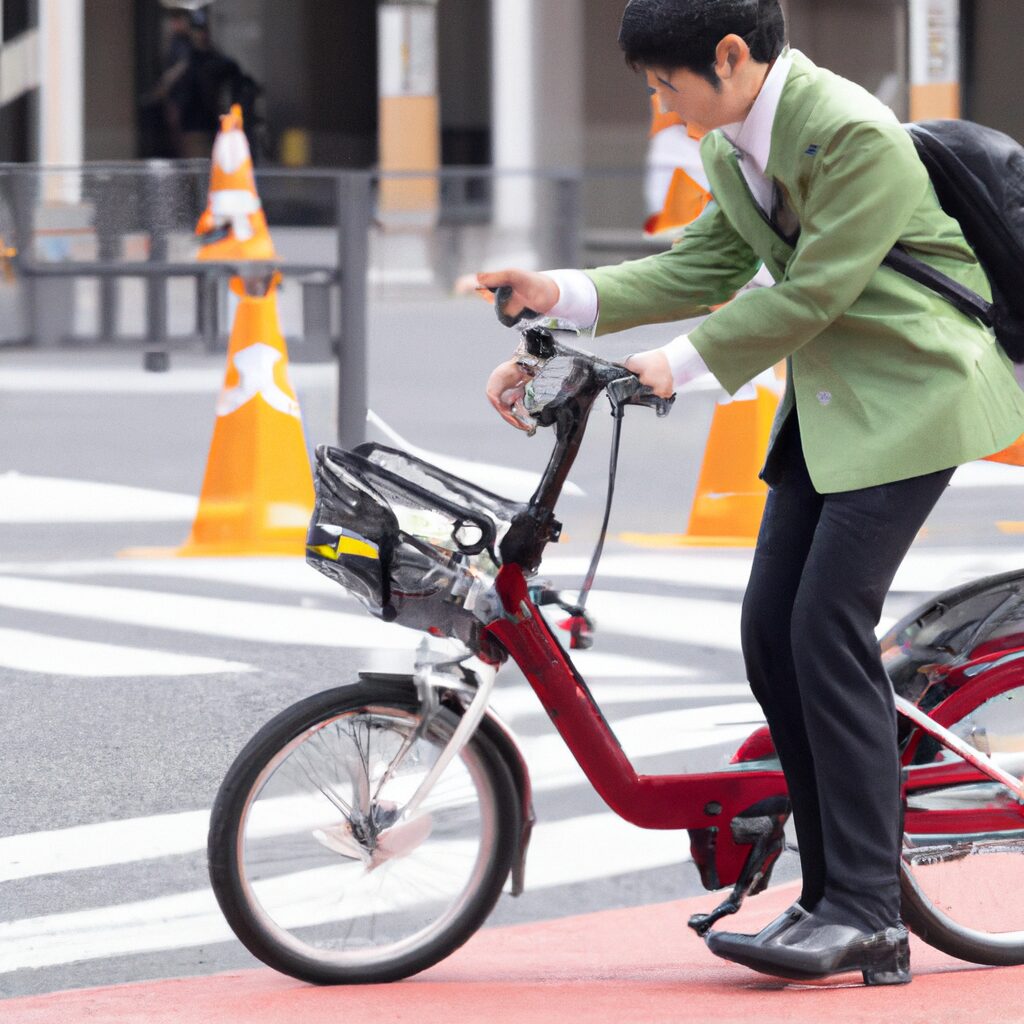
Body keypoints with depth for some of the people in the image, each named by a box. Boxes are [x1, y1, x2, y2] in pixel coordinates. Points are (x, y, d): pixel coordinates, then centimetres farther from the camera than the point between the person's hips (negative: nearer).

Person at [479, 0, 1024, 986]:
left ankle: (867, 917, -11)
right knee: (771, 630, 2)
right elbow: (709, 265, 10)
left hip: (909, 392, -9)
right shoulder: (733, 146, 7)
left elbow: (809, 293, -21)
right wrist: (565, 296, 0)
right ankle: (832, 891, 8)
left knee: (829, 628, -14)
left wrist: (682, 363, -16)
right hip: (827, 402, 9)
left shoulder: (855, 136, -21)